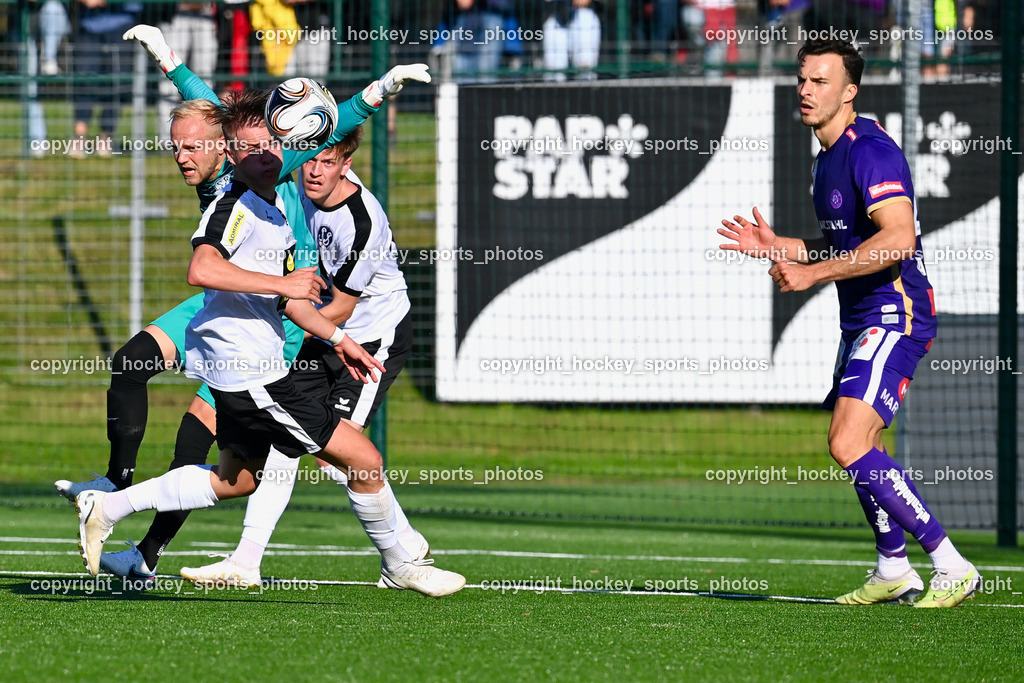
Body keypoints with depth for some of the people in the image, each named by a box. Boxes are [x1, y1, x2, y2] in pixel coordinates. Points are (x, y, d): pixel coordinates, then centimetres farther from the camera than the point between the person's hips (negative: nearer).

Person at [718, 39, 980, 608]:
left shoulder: (871, 150, -16)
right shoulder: (829, 159, 16)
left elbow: (898, 239, -29)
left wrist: (810, 273, -27)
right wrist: (778, 248, 14)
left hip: (895, 316, -11)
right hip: (862, 321, 11)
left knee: (850, 445, -21)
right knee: (861, 451, 16)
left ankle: (952, 566, -18)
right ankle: (893, 572, 28)